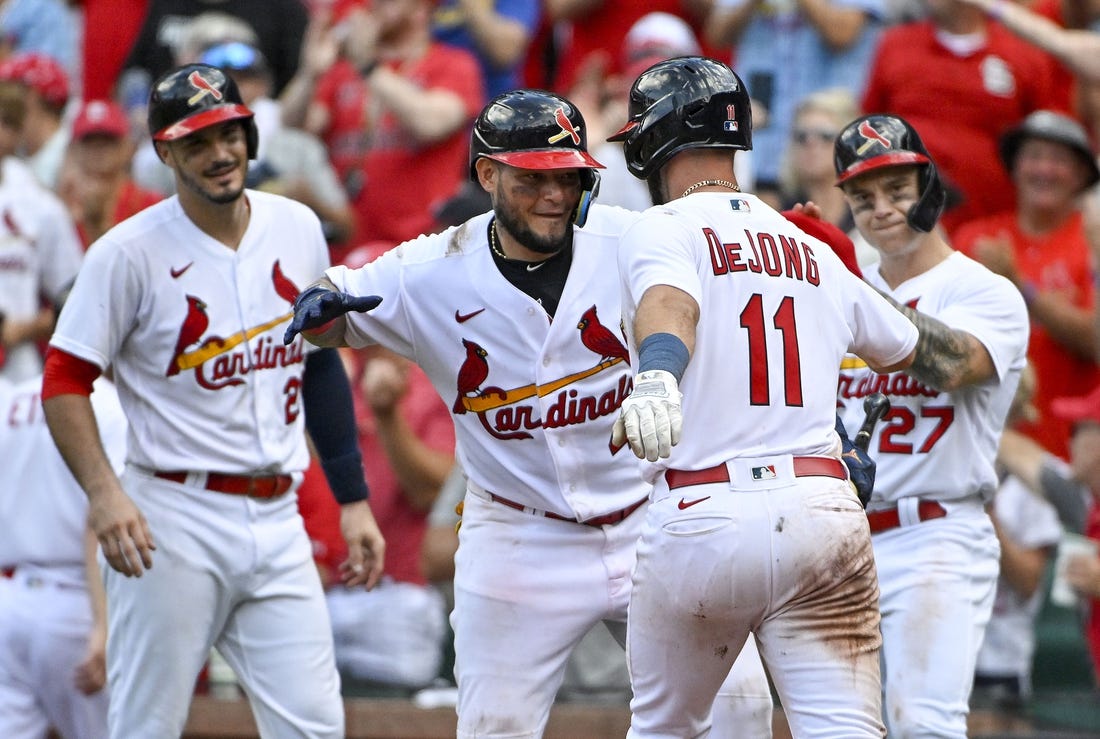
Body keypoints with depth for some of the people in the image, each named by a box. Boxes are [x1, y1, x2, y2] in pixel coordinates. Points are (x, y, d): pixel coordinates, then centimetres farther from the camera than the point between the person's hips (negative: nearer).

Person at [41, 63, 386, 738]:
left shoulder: (298, 229, 8)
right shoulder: (131, 252, -8)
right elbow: (65, 380, -8)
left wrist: (354, 501, 16)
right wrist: (104, 493, -23)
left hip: (278, 523, 5)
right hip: (173, 524, -5)